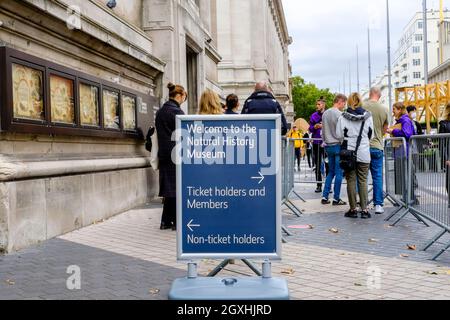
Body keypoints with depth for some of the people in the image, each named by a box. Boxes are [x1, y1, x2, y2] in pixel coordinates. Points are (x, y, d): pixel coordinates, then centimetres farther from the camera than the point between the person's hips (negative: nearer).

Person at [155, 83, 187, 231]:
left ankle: (166, 221, 13)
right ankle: (177, 221, 1)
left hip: (164, 154, 8)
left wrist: (161, 151, 17)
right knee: (178, 186, -2)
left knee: (169, 187, 11)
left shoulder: (160, 112, 14)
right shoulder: (176, 111, -12)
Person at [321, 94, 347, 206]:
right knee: (339, 173, 0)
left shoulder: (325, 113, 11)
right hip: (338, 145, -7)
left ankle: (325, 197, 10)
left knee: (331, 172, 14)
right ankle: (336, 199, 3)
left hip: (328, 146, 7)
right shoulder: (339, 114, -12)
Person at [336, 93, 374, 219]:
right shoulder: (368, 117, 0)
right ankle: (364, 210, 4)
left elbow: (339, 135, -4)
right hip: (364, 153, 1)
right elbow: (371, 135, 7)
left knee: (351, 181, 6)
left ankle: (353, 209, 7)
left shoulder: (343, 117, -4)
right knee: (363, 181, 6)